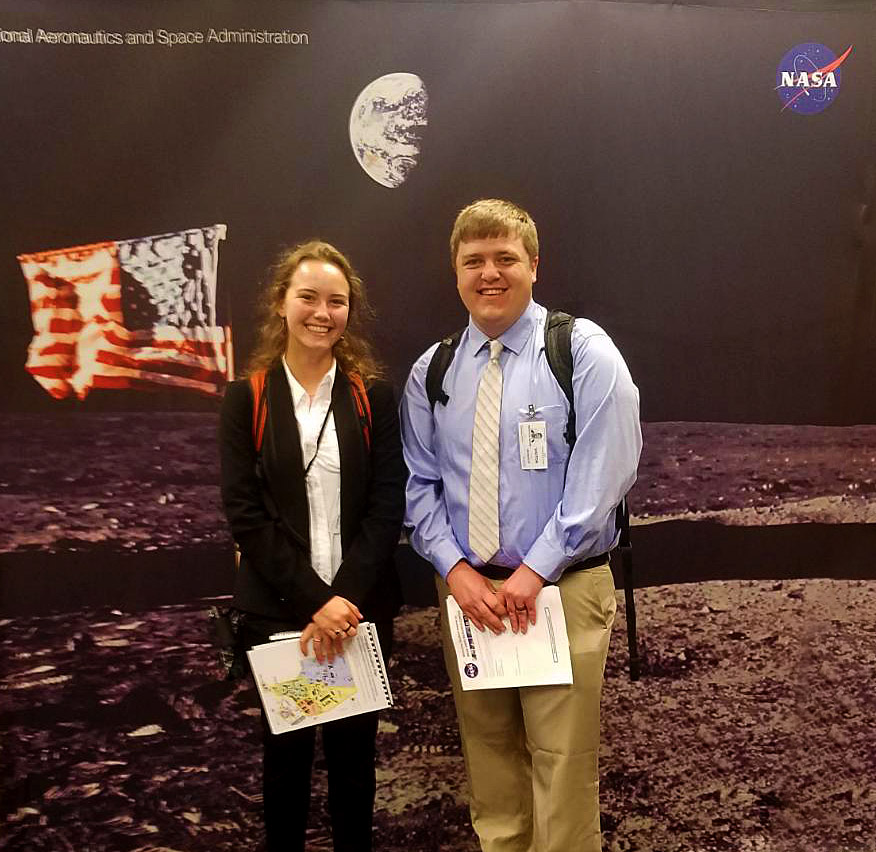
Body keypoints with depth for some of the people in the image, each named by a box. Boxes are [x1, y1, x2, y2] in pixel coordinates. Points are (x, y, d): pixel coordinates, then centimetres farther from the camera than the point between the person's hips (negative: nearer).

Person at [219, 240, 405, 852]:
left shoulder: (373, 397, 3)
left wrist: (345, 598, -14)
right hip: (278, 611, 0)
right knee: (287, 751, 12)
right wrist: (313, 602, -14)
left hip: (360, 610, 1)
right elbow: (244, 511, -6)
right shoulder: (248, 398, 0)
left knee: (353, 750, 11)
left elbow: (388, 504, -3)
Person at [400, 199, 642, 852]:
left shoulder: (584, 352, -4)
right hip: (465, 589, 4)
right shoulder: (431, 373, 8)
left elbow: (603, 475, -12)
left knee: (562, 768, 1)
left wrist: (533, 572, -15)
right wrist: (456, 568, -7)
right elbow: (420, 484, 8)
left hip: (563, 588, -3)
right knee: (489, 759, 15)